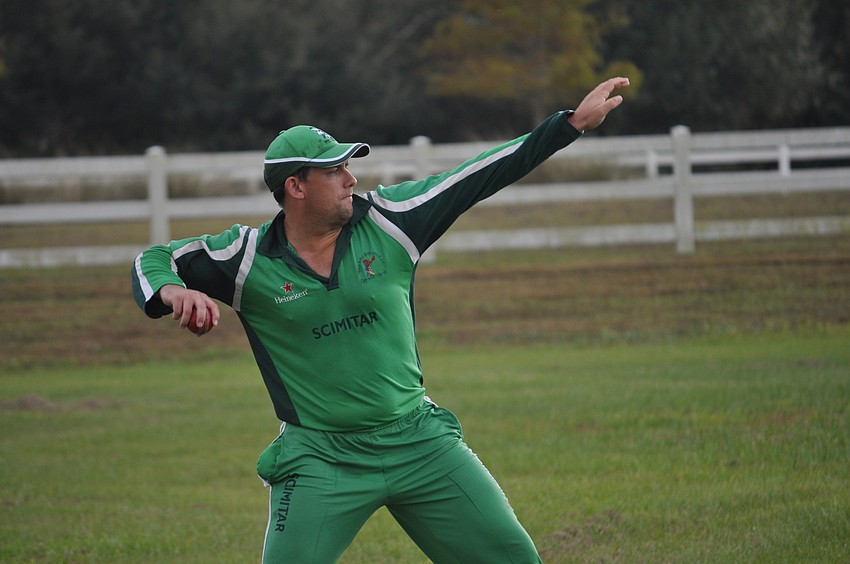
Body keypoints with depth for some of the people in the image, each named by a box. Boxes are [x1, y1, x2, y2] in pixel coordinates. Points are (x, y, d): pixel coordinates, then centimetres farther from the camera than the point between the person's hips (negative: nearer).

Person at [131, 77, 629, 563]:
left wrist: (574, 122, 1)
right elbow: (153, 261, 4)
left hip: (419, 441, 3)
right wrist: (172, 292, -21)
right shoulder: (248, 257, -5)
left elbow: (481, 177, 2)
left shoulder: (386, 222, 0)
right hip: (318, 461, -3)